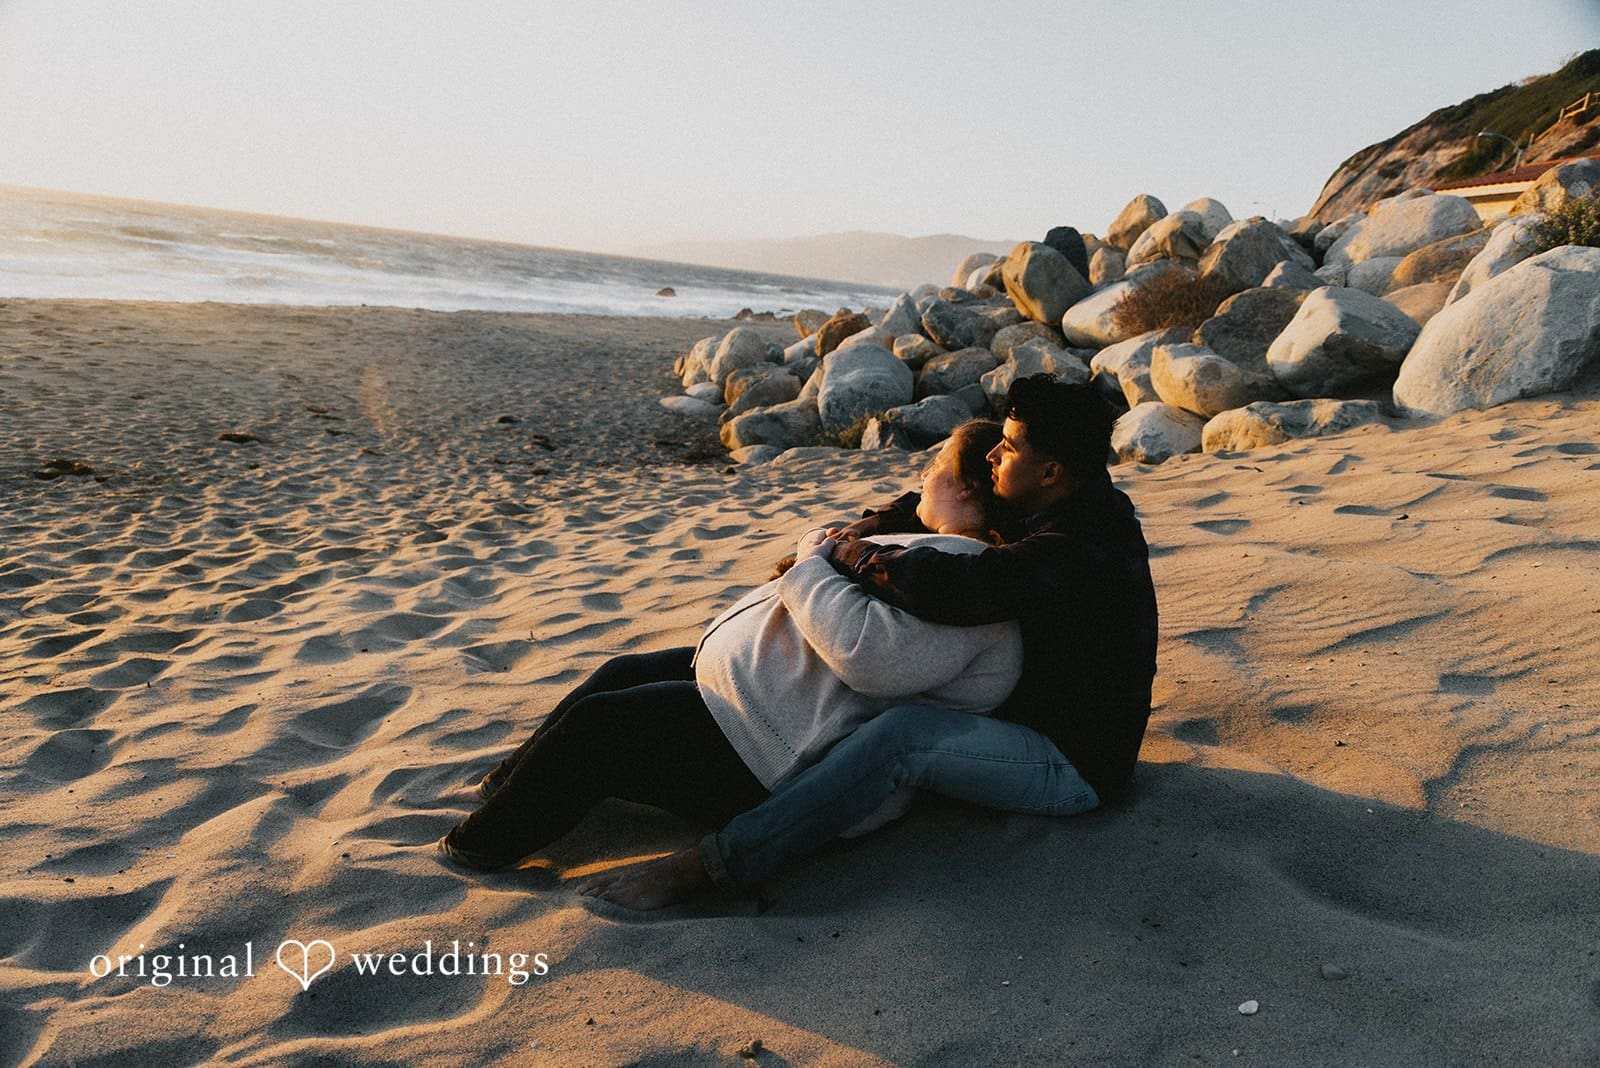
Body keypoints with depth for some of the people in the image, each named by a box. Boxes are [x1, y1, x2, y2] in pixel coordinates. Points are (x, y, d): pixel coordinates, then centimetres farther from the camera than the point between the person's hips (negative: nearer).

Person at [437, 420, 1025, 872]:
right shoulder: (942, 549, 13)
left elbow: (872, 651, -36)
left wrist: (811, 569, -19)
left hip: (776, 758, -11)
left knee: (594, 726, -9)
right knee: (619, 675, 15)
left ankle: (483, 843, 13)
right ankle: (505, 786, 32)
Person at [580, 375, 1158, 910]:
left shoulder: (1076, 555, -30)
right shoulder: (1074, 507, 2)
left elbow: (945, 587, -43)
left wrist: (850, 554, -24)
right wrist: (862, 531, -1)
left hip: (1073, 768, -11)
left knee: (902, 734, -33)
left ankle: (704, 866, -33)